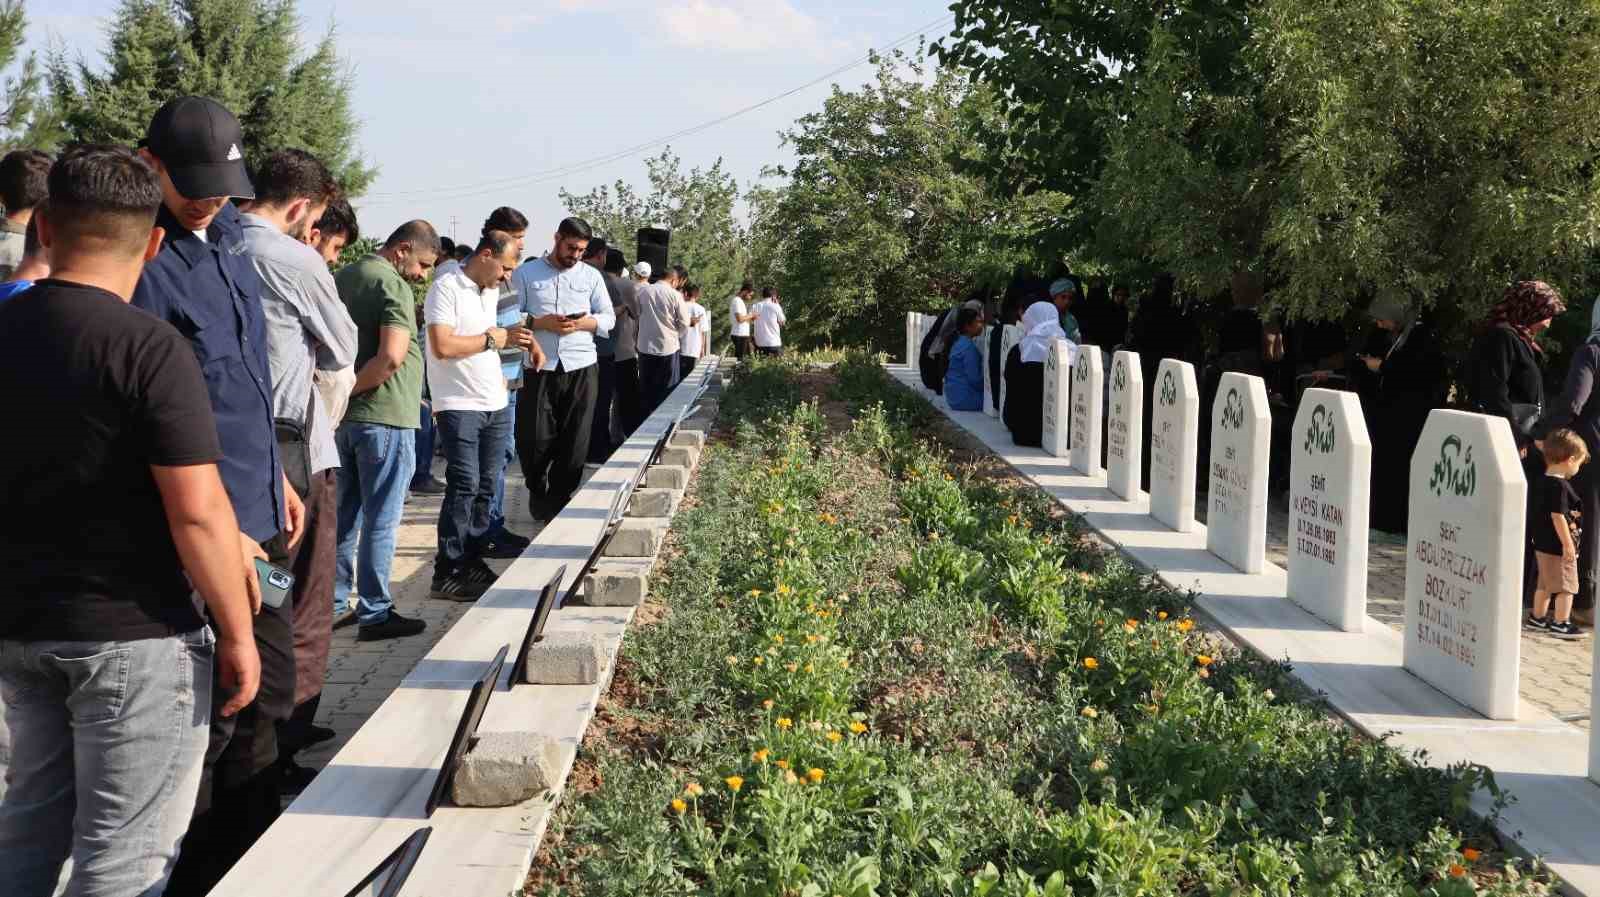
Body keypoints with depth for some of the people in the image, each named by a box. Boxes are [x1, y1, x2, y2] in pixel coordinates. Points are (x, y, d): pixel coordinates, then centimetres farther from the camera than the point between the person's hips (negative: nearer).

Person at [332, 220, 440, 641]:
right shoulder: (394, 285, -14)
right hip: (384, 417, -8)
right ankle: (374, 613, 5)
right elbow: (392, 356, -25)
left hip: (345, 417, 8)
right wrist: (350, 389, -14)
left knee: (345, 514, 16)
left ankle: (333, 604, 23)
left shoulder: (342, 278, 14)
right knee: (380, 520, -1)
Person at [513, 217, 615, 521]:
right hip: (539, 368, -2)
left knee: (574, 441, 3)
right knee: (534, 439, -1)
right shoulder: (526, 273, 5)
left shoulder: (592, 276, 11)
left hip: (581, 369, 2)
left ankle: (559, 498, 19)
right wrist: (541, 323, -15)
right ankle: (537, 490, 25)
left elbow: (608, 318, 9)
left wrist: (582, 323, -10)